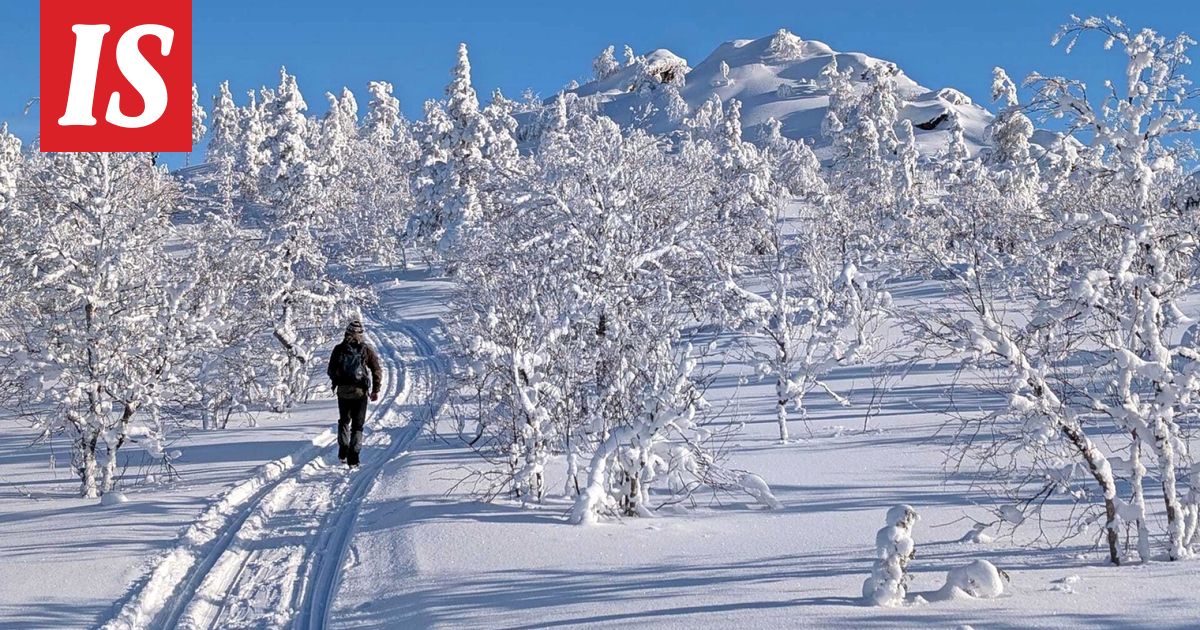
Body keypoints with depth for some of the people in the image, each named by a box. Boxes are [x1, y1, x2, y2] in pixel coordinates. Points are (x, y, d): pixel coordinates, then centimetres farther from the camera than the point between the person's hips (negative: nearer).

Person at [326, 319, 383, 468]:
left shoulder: (339, 349, -1)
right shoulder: (367, 349, -3)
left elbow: (331, 371, 4)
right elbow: (377, 370, -4)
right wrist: (376, 390, 5)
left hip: (343, 391, 1)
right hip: (360, 392, -1)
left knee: (344, 421, 22)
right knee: (357, 425, 6)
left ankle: (343, 452, 16)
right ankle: (353, 458, -3)